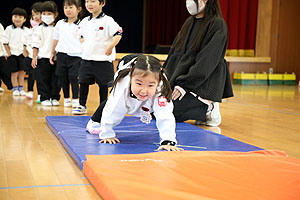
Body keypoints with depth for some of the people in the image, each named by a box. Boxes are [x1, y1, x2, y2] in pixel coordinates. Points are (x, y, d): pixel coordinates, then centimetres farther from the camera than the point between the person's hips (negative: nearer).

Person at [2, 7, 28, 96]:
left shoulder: (26, 30, 4)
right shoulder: (9, 29, -2)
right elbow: (5, 42, -2)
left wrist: (25, 52, -1)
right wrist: (8, 52, -7)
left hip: (22, 54, 2)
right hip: (12, 54, -2)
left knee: (21, 71, 3)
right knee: (14, 72, 2)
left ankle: (21, 88, 12)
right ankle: (15, 89, 11)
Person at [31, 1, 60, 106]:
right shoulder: (39, 29, 3)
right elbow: (36, 45, 2)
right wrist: (34, 57, -5)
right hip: (43, 58, -1)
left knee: (56, 79, 6)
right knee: (43, 79, 1)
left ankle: (55, 98, 16)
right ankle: (44, 98, 9)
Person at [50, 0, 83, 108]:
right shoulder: (60, 24, 9)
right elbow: (56, 39, 18)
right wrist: (52, 53, 22)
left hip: (75, 56, -4)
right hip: (62, 54, 4)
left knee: (73, 77, -6)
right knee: (63, 77, 8)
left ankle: (75, 99, 7)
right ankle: (66, 98, 21)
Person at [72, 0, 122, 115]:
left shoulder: (107, 21, -10)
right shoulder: (85, 21, 10)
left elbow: (118, 35, -16)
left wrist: (110, 47, -22)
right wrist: (84, 45, 13)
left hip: (103, 60, -6)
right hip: (86, 58, 6)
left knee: (103, 84, 4)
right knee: (83, 82, 8)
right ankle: (82, 106, 20)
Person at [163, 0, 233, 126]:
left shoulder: (217, 24, -8)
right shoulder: (189, 22, 16)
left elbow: (207, 61, -17)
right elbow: (174, 53, 17)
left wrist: (184, 84, -22)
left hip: (201, 86, -9)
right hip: (179, 77, 9)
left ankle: (208, 109, -5)